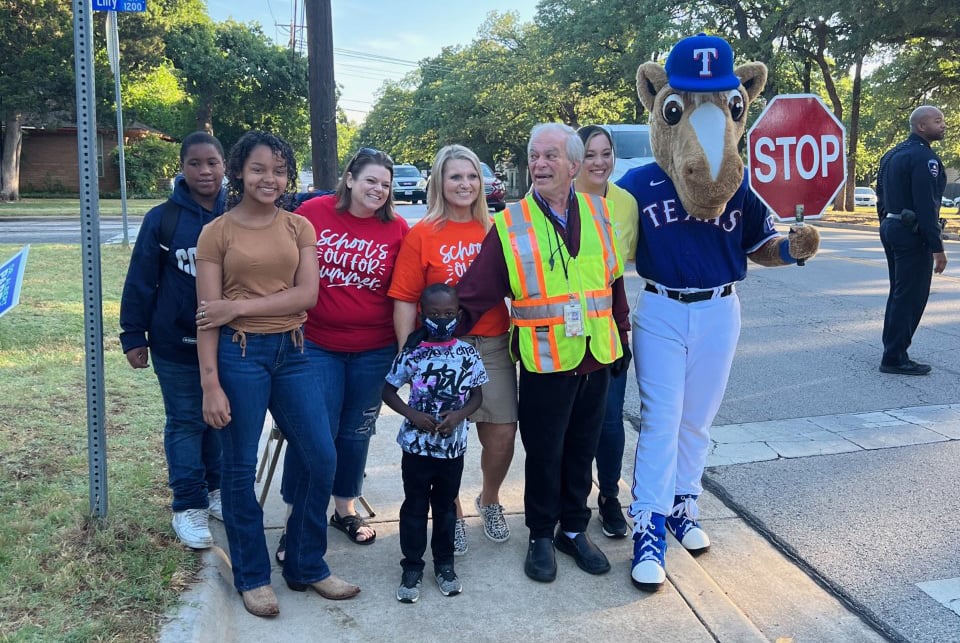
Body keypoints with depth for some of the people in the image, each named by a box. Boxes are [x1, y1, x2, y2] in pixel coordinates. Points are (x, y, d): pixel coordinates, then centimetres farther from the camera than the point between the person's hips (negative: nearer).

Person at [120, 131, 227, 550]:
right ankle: (189, 506, 17)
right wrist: (133, 336, -3)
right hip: (177, 344, -2)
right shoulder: (162, 218, -7)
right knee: (186, 422, 6)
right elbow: (140, 281, -3)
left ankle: (216, 490, 31)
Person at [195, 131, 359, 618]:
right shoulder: (216, 232, -2)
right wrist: (210, 383, -12)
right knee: (240, 468, 6)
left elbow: (307, 295, -5)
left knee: (321, 458, 4)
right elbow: (207, 315, -6)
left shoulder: (299, 227, 7)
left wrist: (240, 306, -14)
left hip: (292, 351, 4)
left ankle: (306, 566, 24)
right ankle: (252, 576, 24)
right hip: (239, 353, -3)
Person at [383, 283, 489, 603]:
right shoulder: (411, 353, -8)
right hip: (416, 444, -1)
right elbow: (388, 391, -2)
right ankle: (412, 567, 23)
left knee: (445, 505, 16)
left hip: (453, 446, 2)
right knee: (415, 506, 10)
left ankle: (444, 564, 31)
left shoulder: (468, 354, -4)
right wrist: (413, 415, -15)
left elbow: (477, 395, 4)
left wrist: (459, 415, -14)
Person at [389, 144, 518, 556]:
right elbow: (404, 300, -4)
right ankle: (452, 515, 28)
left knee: (502, 433, 3)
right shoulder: (422, 235, -1)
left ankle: (489, 501, 33)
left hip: (493, 346, 3)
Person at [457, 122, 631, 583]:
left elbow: (614, 280, 13)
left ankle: (574, 529, 33)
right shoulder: (510, 224, -6)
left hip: (596, 358, 3)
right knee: (543, 453, 8)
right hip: (544, 361, -3)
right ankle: (541, 536, 27)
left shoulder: (597, 213, 4)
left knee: (582, 449, 16)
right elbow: (475, 294, -6)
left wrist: (622, 336, 14)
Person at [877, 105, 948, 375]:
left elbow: (881, 196, 17)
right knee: (911, 297, -4)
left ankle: (893, 353, 21)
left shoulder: (892, 155, 14)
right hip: (913, 234, -10)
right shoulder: (924, 157, -15)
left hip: (890, 228, 10)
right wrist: (937, 248, -20)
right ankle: (895, 358, -1)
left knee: (899, 293, 16)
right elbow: (926, 206, -21)